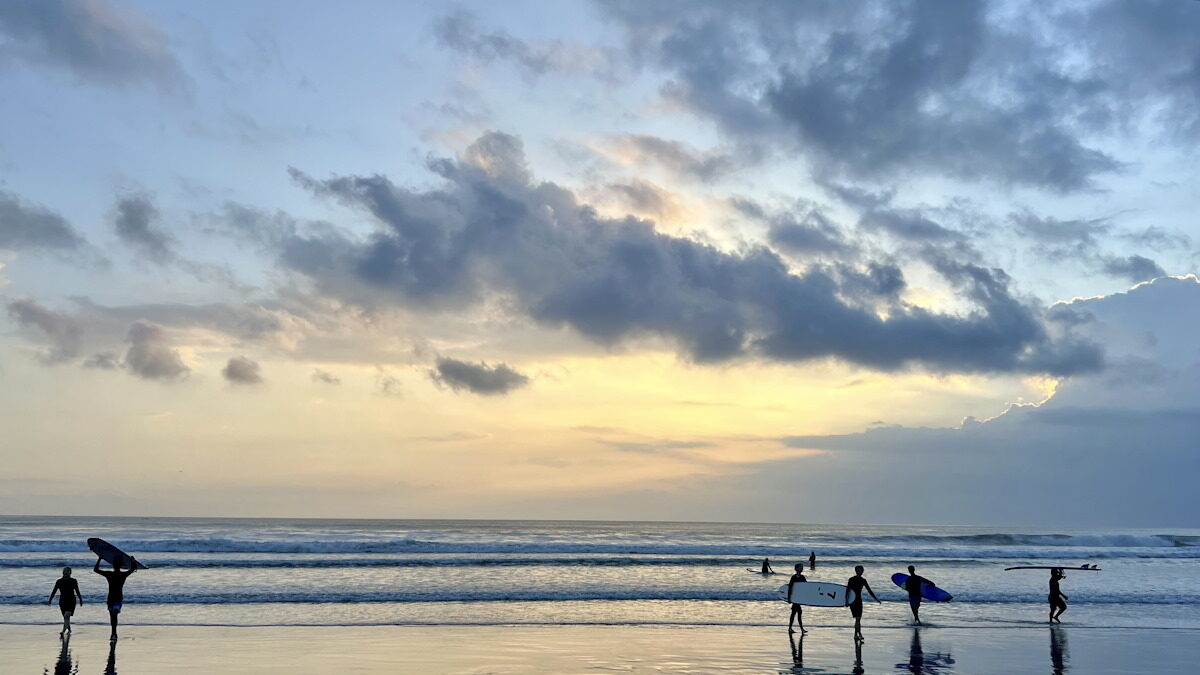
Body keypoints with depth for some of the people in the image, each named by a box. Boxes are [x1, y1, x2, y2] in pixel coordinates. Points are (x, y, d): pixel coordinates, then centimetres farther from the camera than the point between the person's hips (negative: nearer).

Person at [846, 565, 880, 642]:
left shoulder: (863, 580, 6)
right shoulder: (851, 580, -7)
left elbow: (869, 590, 10)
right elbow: (847, 591, -9)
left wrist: (876, 599, 7)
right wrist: (847, 601, -16)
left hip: (859, 601, 4)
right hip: (852, 601, -4)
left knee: (859, 618, 4)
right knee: (857, 618, -12)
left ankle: (857, 635, 13)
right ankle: (858, 634, -10)